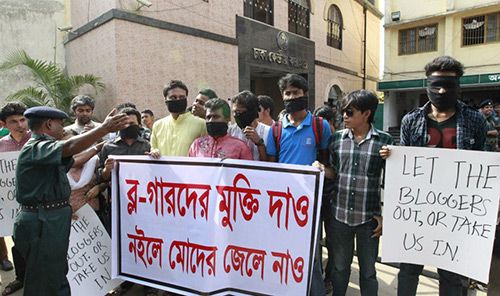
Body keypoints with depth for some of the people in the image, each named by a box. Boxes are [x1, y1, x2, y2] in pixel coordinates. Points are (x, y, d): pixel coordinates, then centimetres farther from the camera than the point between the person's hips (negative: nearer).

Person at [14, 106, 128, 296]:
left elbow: (72, 161, 24)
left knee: (57, 278, 20)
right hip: (41, 224, -10)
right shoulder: (35, 148, -17)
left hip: (52, 222, 10)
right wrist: (104, 128, -43)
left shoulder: (42, 147, 15)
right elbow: (69, 148, -37)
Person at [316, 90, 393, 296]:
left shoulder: (385, 141, -5)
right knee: (339, 268, 18)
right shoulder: (336, 138, 3)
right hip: (339, 216, 2)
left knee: (368, 272, 16)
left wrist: (384, 215, -4)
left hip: (369, 218, -2)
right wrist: (322, 170, -13)